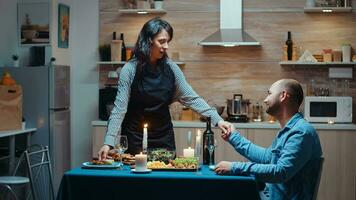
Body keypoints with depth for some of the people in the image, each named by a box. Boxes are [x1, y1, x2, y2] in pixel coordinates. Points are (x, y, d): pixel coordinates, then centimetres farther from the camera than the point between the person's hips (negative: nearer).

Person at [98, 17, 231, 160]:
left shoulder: (170, 68, -3)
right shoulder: (130, 69, -13)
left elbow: (191, 98, -3)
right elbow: (119, 108, -15)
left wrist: (217, 120, -13)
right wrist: (109, 142, -23)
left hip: (164, 137, 3)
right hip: (135, 138, -3)